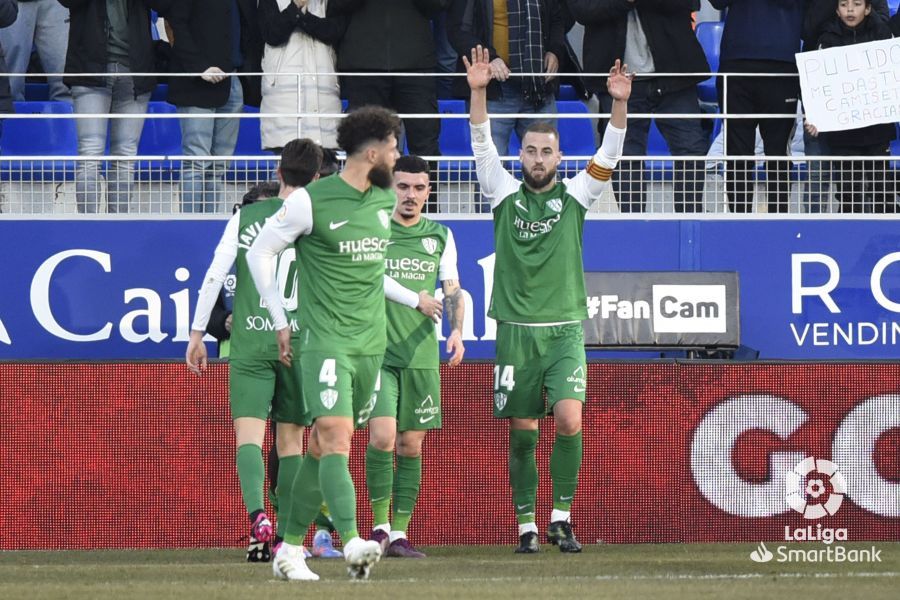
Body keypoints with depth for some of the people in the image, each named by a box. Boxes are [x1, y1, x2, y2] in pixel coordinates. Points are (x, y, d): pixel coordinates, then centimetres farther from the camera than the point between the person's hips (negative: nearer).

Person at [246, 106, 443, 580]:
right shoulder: (311, 202, -10)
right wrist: (281, 322, 0)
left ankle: (290, 547, 15)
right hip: (326, 341, -6)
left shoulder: (385, 201, 11)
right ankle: (352, 543, -30)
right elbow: (259, 253, -1)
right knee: (336, 438, -18)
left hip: (372, 343, 6)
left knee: (325, 447, 8)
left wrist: (414, 299, 29)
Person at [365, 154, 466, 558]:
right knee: (382, 435, -16)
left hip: (421, 355, 3)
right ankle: (379, 527, -6)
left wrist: (456, 330, -3)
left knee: (411, 445, 3)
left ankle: (399, 534, 8)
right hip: (377, 350, -3)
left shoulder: (440, 236, 10)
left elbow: (452, 291, 14)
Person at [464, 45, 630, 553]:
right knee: (523, 434, 2)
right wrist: (479, 92, -16)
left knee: (569, 419, -18)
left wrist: (620, 105, -19)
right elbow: (483, 146, -3)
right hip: (515, 332, 1)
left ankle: (562, 517, -7)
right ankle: (527, 525, 9)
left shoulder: (574, 196, 6)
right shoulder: (507, 195, 6)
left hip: (564, 330, -1)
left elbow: (610, 154, -3)